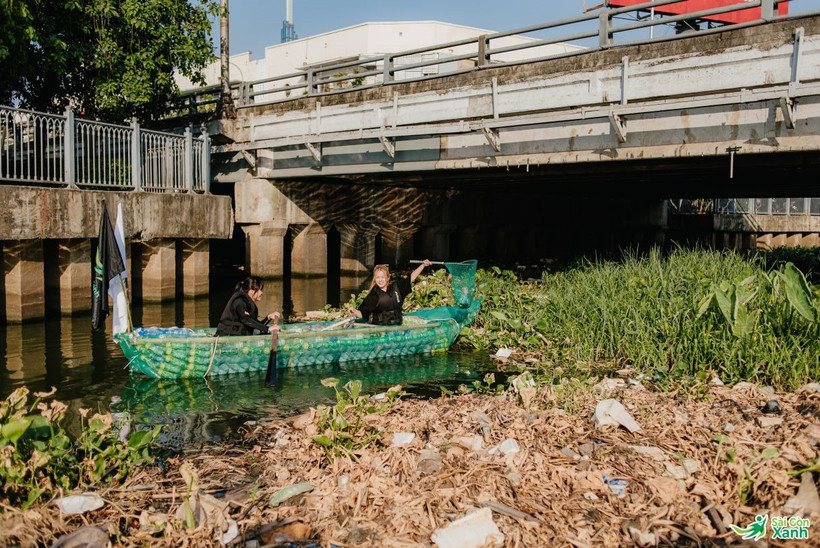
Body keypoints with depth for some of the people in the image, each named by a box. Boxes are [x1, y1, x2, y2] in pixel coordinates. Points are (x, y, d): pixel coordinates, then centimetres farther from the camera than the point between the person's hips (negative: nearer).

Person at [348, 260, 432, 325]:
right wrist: (354, 311, -28)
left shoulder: (396, 287, 9)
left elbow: (412, 277, 18)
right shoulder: (373, 295, -3)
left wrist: (423, 265, 18)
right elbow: (363, 314, -8)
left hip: (396, 327, 4)